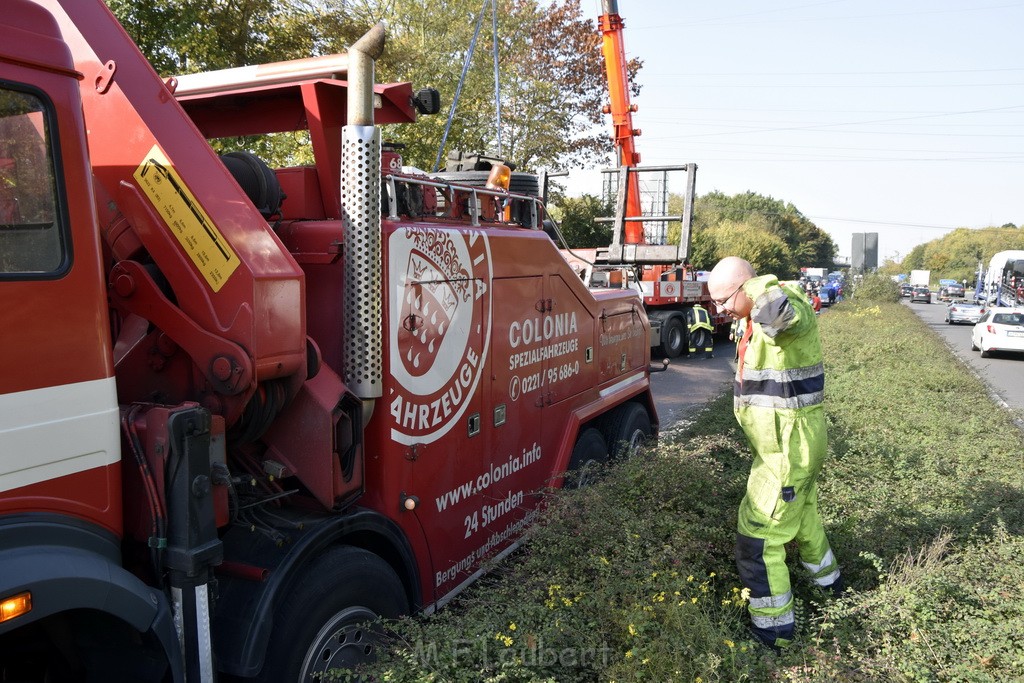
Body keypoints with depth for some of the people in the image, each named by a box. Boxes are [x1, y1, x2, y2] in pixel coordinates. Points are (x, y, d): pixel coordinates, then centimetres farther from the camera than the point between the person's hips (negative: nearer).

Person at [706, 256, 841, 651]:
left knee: (758, 534, -4)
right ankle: (827, 578, 53)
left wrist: (757, 286, -32)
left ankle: (773, 626, 9)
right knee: (801, 512, 29)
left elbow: (776, 307, -49)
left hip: (789, 446, -10)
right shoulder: (760, 318, 9)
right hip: (787, 442, 10)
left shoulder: (789, 304, -23)